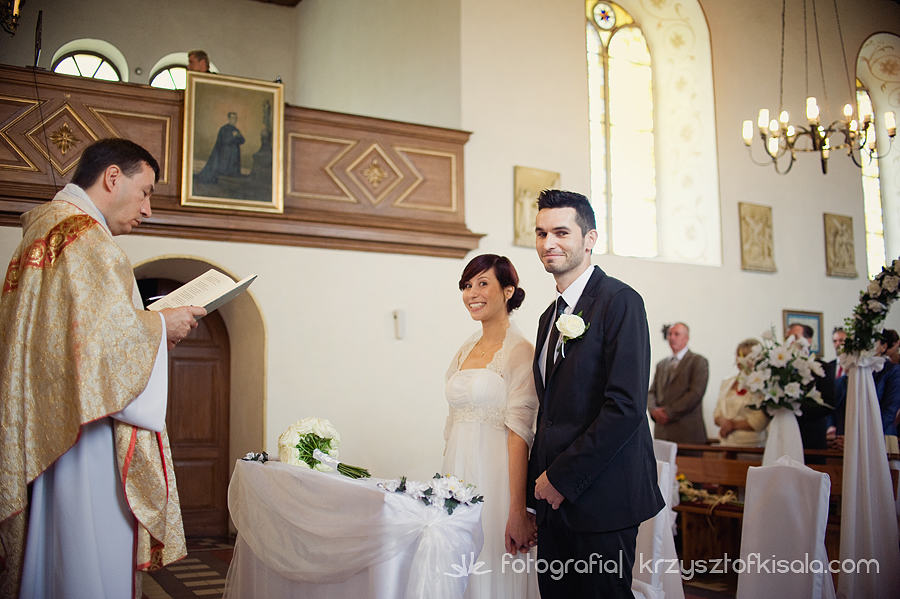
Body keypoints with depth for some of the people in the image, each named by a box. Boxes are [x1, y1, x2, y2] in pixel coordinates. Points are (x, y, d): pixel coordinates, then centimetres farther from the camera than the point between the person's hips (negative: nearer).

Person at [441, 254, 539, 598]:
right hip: (457, 473, 7)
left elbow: (519, 433, -16)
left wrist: (518, 512, -20)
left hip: (495, 476, -7)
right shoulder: (466, 350, 12)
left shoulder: (520, 352, -10)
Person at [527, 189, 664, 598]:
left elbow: (626, 406, -19)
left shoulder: (620, 301, -10)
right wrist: (540, 481, 10)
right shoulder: (551, 317, 16)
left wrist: (562, 478, -15)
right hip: (555, 501, 8)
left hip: (601, 500, -8)